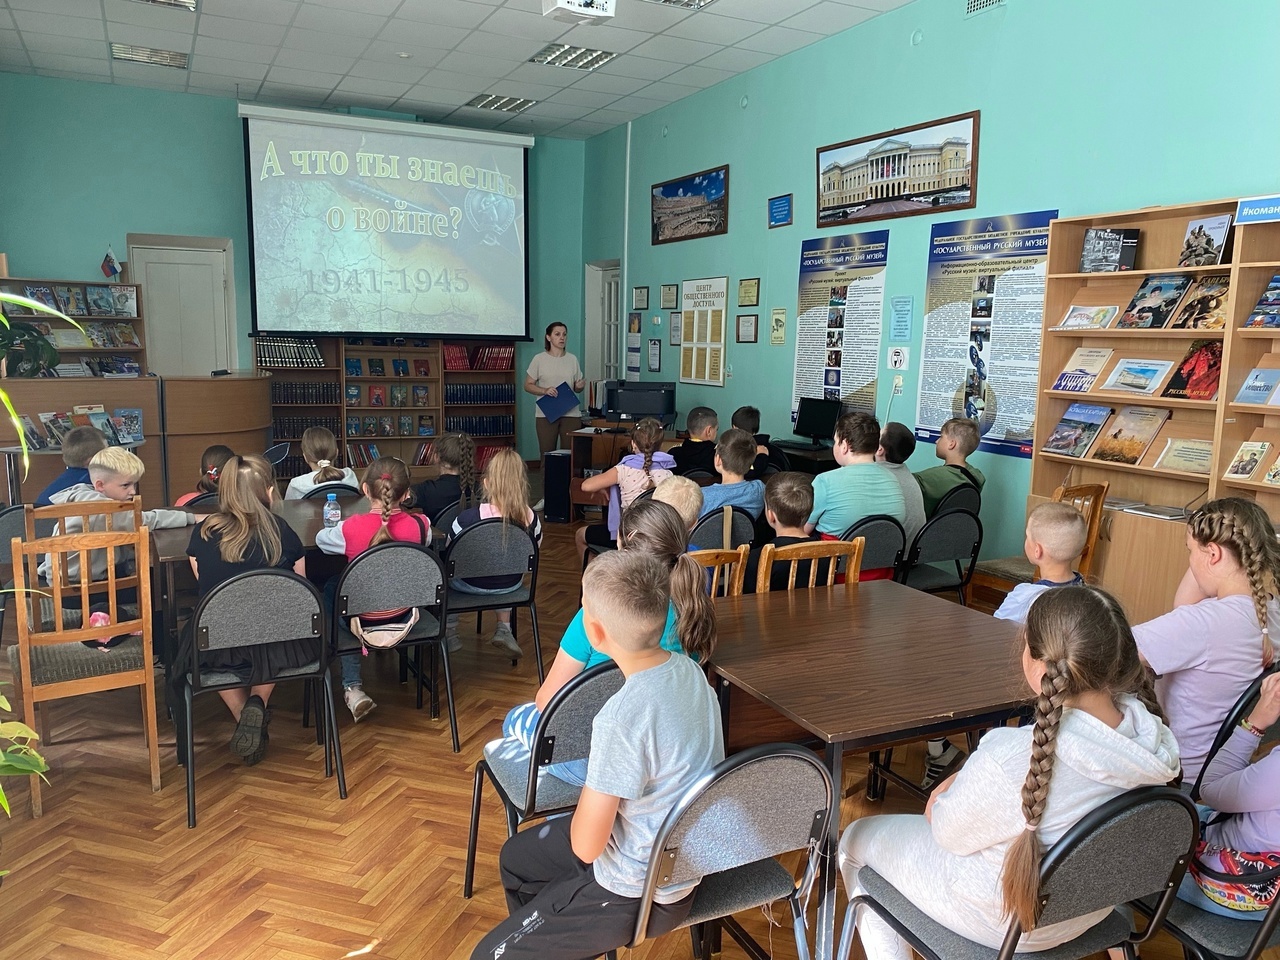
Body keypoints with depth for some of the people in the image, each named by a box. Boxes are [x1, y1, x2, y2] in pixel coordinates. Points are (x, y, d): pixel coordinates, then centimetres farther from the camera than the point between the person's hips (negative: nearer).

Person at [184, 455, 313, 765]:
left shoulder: (202, 534, -1)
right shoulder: (282, 533, -4)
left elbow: (206, 589, 15)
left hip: (218, 651, 1)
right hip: (274, 649, 0)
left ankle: (242, 715, 19)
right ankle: (257, 703, 12)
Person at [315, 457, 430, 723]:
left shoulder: (350, 528, -23)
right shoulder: (420, 525, -18)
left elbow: (320, 538, -1)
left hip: (361, 617, -3)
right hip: (403, 614, 3)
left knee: (331, 587, 30)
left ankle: (353, 688, 24)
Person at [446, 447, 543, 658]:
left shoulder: (468, 518, -28)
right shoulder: (531, 518, -19)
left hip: (472, 585, -2)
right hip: (510, 586, 2)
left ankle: (450, 632, 33)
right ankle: (504, 628, 31)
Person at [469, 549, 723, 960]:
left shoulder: (622, 717, -34)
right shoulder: (689, 668, -10)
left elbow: (586, 845, -23)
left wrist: (589, 795, -5)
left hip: (643, 893, -8)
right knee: (516, 856, 26)